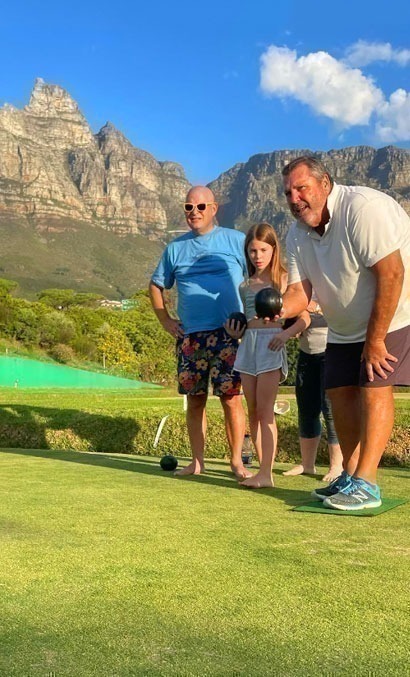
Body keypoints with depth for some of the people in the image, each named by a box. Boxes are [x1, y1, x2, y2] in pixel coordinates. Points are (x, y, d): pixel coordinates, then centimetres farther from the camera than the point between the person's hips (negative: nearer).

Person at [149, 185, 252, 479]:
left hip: (228, 333, -3)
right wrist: (165, 319, 10)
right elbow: (157, 285, 21)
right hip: (189, 336, 4)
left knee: (231, 399, -5)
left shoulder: (236, 241, 3)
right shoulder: (176, 247, 13)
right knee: (195, 400, 7)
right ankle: (197, 461, 17)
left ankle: (237, 460, 6)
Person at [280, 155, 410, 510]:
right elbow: (300, 290, -6)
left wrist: (375, 340, -25)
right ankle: (350, 476, 15)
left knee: (374, 385, -16)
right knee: (340, 390, 3)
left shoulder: (362, 207, -26)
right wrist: (279, 310, -30)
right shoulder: (298, 234, -1)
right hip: (346, 327, 8)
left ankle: (365, 485, -13)